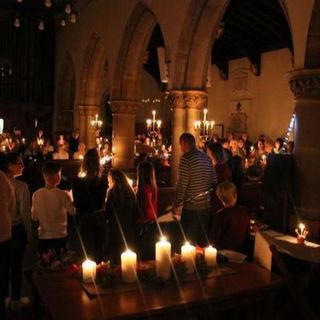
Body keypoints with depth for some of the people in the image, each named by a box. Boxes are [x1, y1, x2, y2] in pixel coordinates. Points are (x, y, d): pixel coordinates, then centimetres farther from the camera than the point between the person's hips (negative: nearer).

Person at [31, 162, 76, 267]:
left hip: (43, 236, 2)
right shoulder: (62, 195, -15)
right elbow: (73, 212, -3)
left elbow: (34, 217, 1)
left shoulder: (37, 195, -8)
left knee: (44, 267, 14)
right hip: (60, 236, -2)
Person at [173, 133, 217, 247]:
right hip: (206, 206, 7)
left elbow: (181, 184, -16)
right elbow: (214, 181, 11)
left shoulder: (186, 158, -13)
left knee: (188, 241, 4)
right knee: (203, 240, 17)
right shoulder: (206, 157, 7)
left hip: (191, 207, -7)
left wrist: (176, 205, -10)